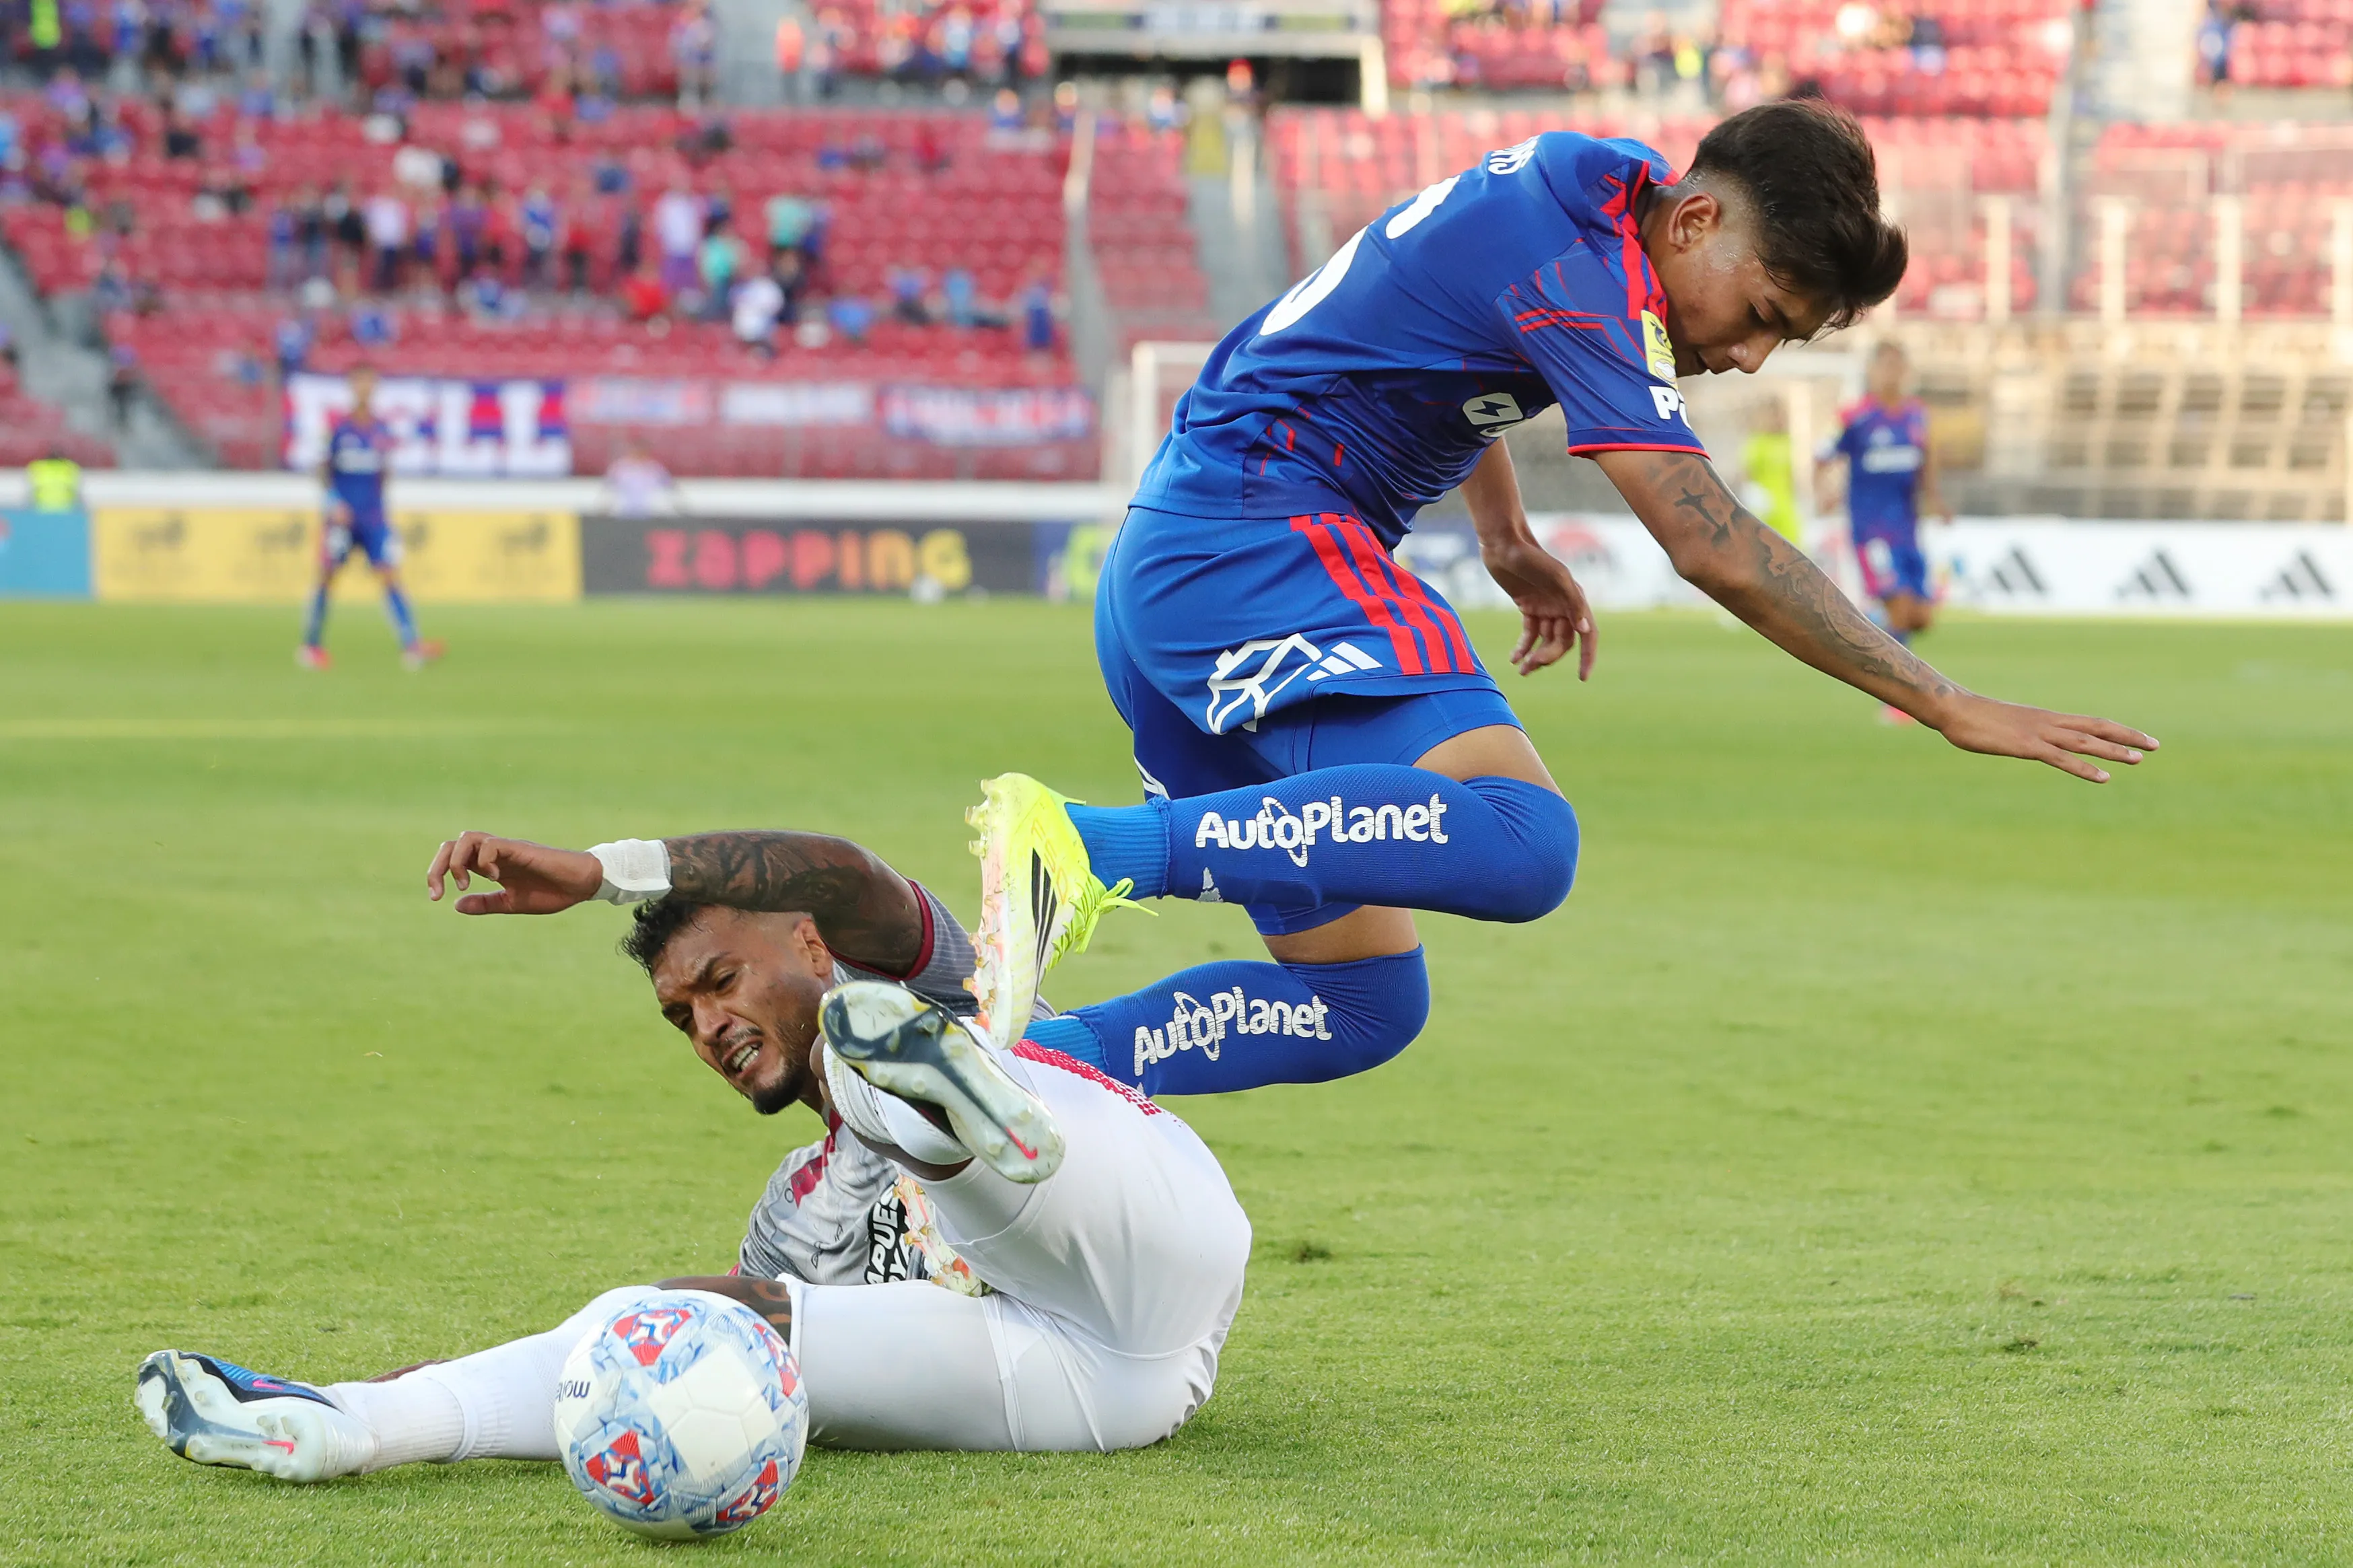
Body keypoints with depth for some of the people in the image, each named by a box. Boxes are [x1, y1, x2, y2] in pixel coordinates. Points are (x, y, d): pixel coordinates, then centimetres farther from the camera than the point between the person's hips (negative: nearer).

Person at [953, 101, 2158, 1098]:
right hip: (1260, 546, -11)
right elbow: (1718, 551, -20)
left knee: (1364, 1004, 9)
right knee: (1521, 842, -30)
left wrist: (1504, 537, 31)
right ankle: (1085, 846, -33)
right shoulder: (1580, 267, -15)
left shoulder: (1581, 182, 13)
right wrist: (1951, 710, -17)